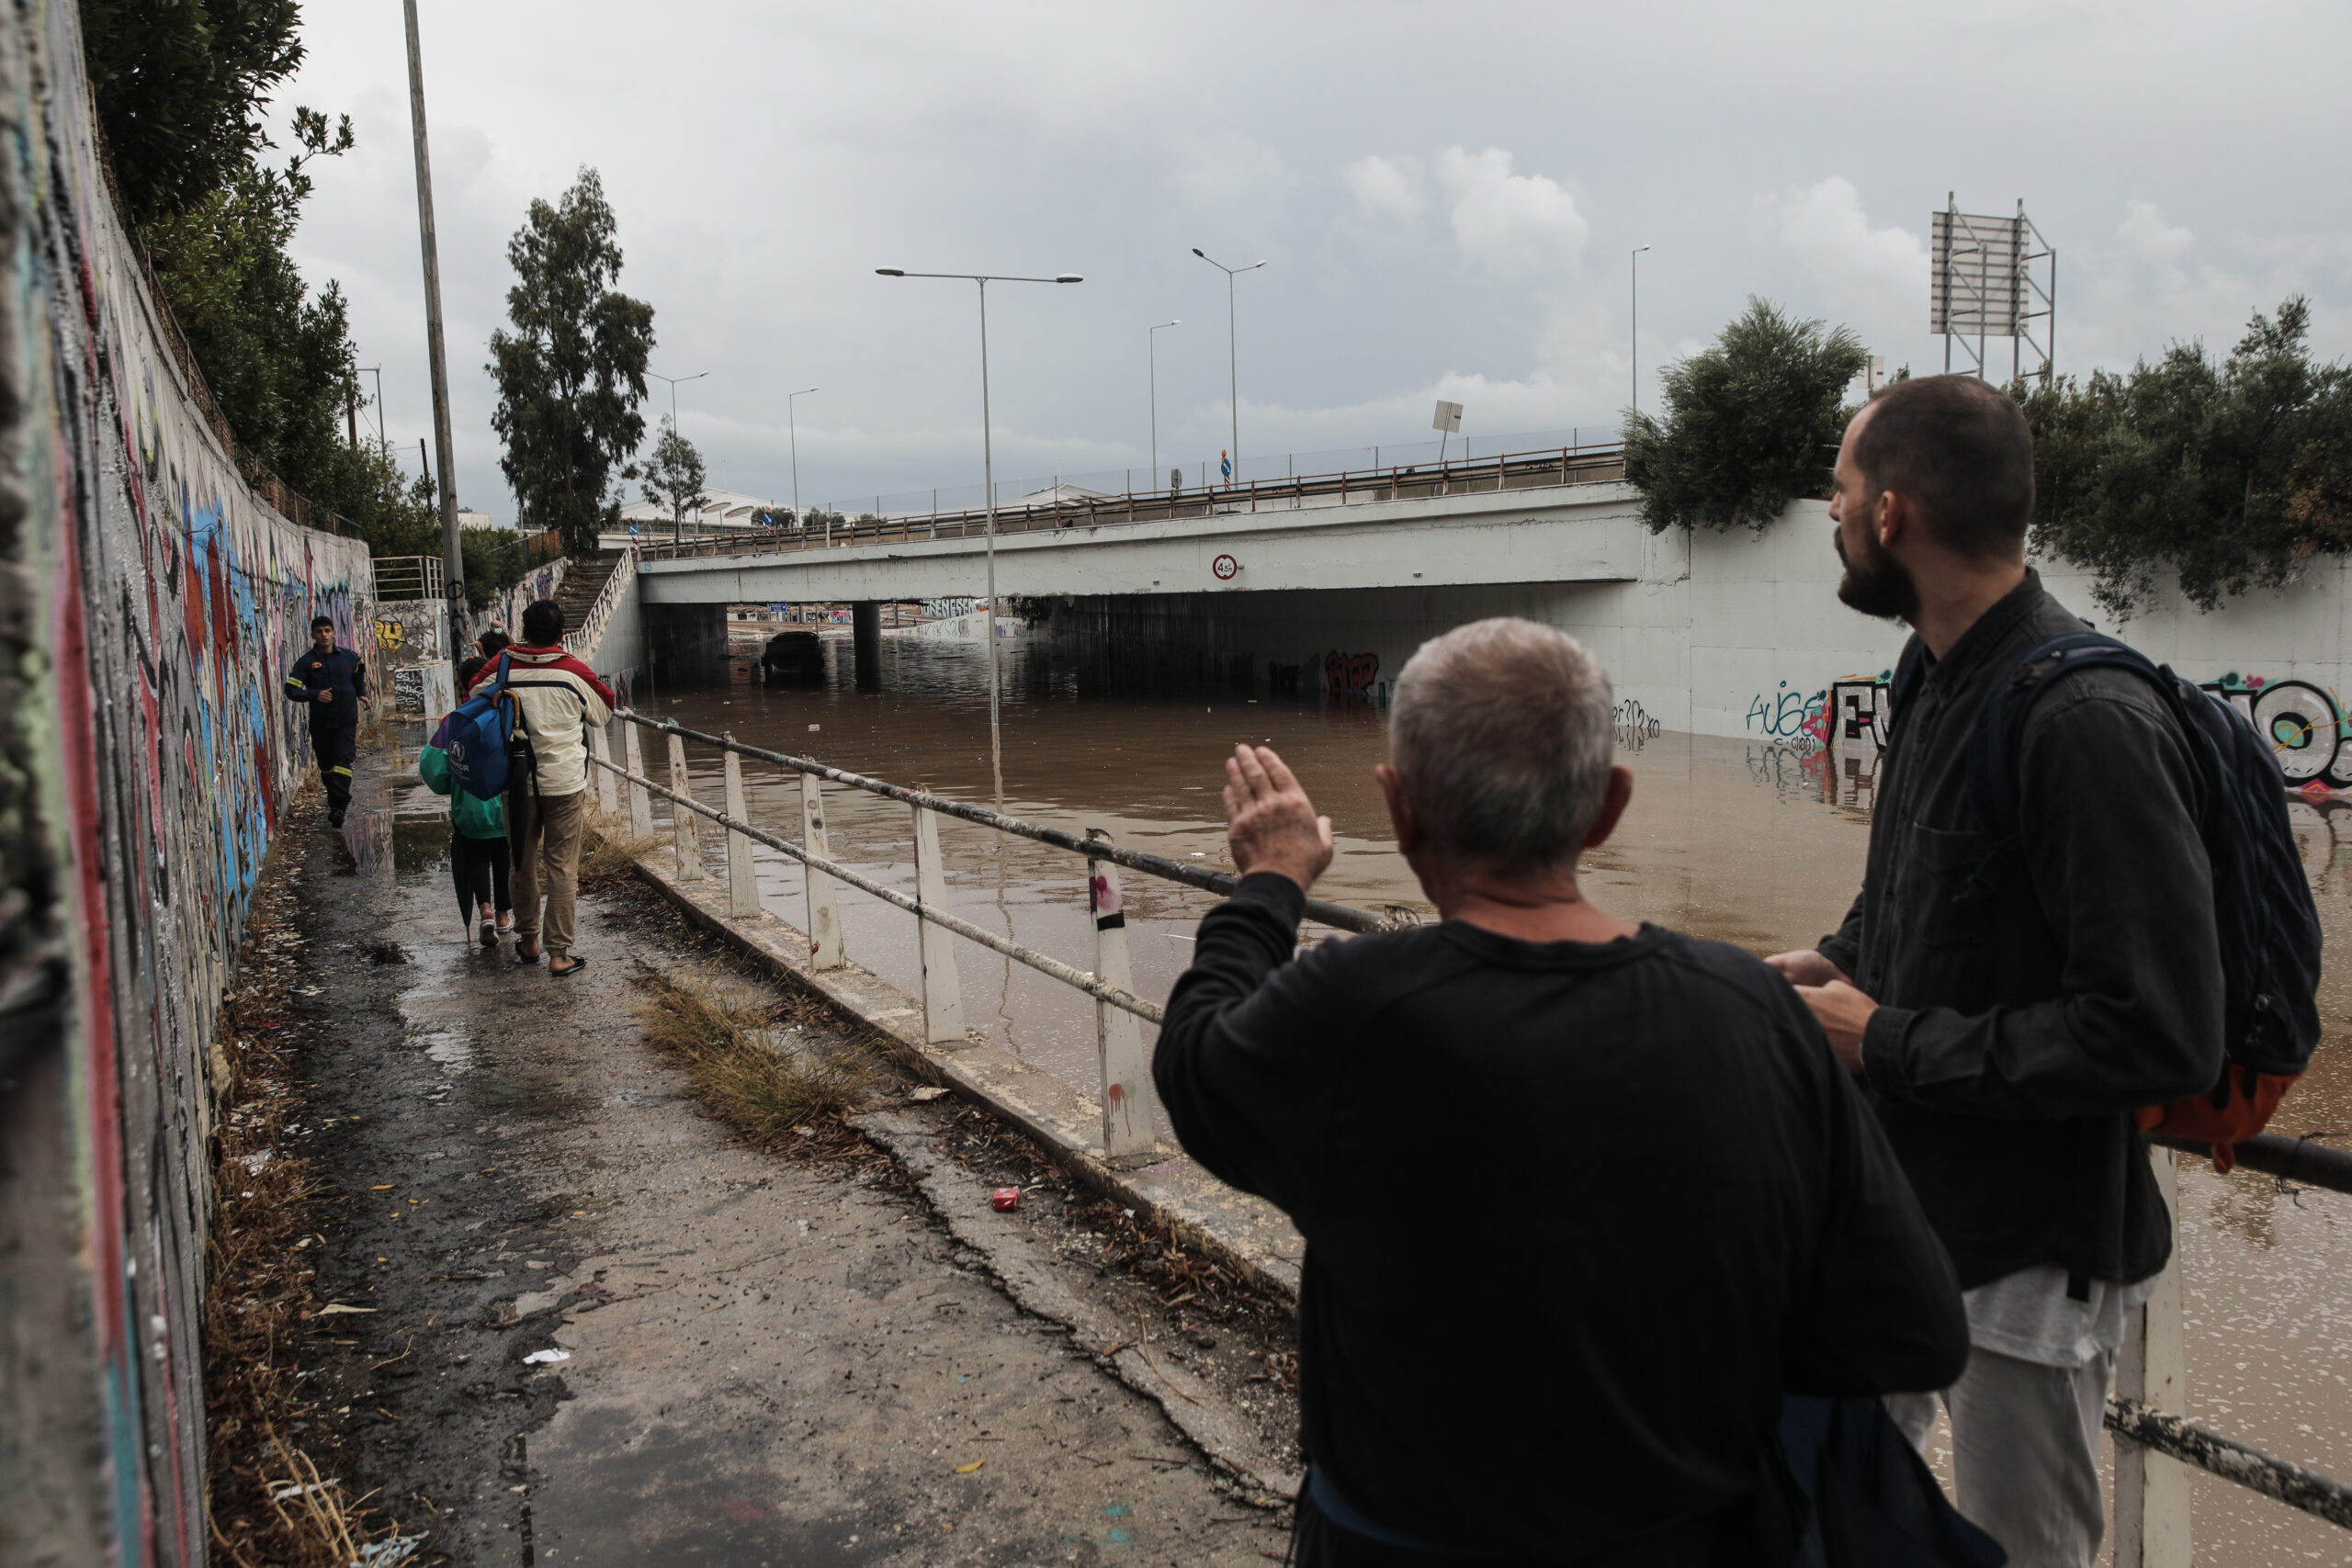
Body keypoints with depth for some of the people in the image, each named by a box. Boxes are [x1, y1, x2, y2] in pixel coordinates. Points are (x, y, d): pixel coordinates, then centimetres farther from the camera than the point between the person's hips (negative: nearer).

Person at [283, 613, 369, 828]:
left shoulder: (349, 657, 3)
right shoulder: (306, 662, -5)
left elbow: (359, 673, 26)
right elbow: (291, 690, -9)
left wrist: (361, 693, 20)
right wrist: (315, 695, -23)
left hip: (346, 719, -1)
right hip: (320, 721, 1)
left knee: (342, 760, -15)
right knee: (325, 765, 11)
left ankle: (339, 806, -20)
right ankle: (335, 801, 28)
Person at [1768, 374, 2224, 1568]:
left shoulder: (2089, 723, -25)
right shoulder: (1942, 678, 5)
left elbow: (2159, 1033, -28)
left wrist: (1889, 1044, -22)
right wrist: (1836, 965, 0)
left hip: (2026, 1247, -8)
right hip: (1900, 1201, 9)